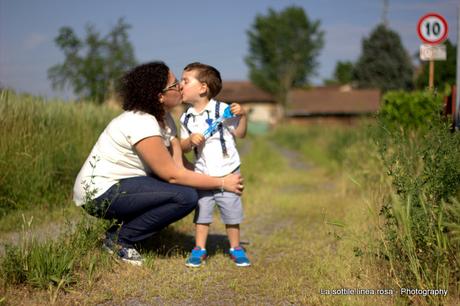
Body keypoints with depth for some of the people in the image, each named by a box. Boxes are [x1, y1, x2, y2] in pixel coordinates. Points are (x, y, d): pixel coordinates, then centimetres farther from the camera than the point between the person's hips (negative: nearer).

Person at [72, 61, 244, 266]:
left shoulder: (164, 117, 5)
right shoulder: (141, 124, -23)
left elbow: (178, 165, -2)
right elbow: (172, 175, -22)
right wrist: (222, 183, -17)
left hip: (118, 185, 10)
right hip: (99, 193, -10)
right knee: (186, 197, -20)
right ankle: (118, 239, -7)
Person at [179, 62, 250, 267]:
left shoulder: (222, 110, -9)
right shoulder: (186, 118, 4)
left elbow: (240, 134, -5)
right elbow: (183, 148, 7)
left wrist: (242, 115, -20)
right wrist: (190, 140, -14)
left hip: (227, 173, -3)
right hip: (202, 174, 3)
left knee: (231, 212, 5)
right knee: (201, 212, 7)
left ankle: (236, 249, 20)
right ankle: (199, 249, 19)